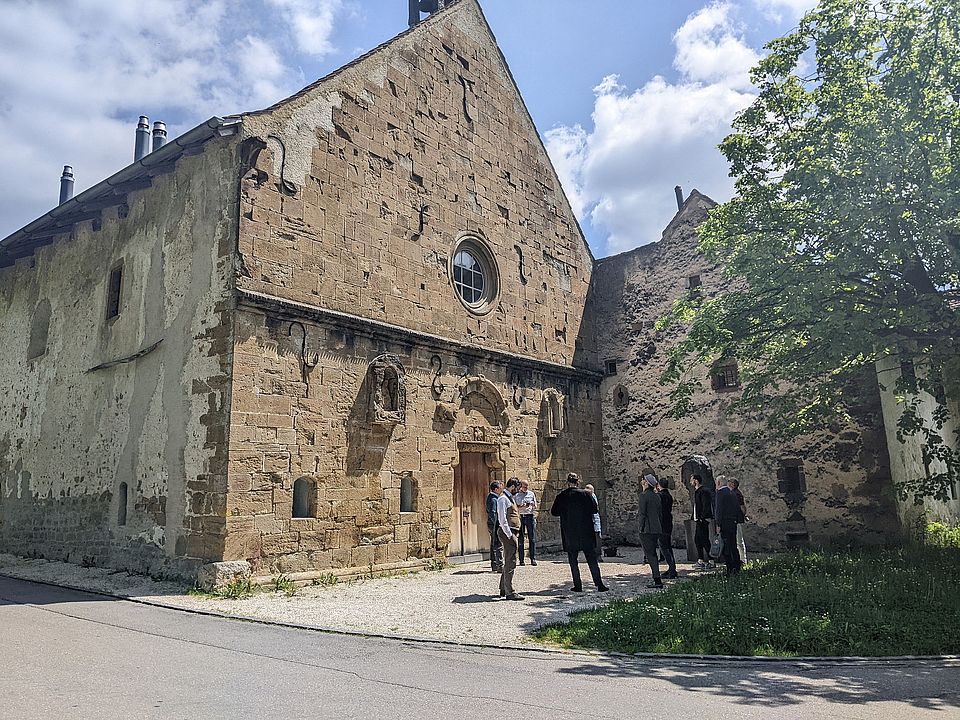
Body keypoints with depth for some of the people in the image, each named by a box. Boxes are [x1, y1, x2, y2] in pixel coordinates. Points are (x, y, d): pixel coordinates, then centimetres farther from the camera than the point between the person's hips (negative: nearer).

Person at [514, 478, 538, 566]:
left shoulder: (531, 494, 13)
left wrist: (533, 505, -6)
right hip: (520, 517, -2)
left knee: (532, 539, -2)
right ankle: (521, 560, 5)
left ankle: (533, 559, 1)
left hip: (530, 516, 2)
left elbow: (536, 506, 16)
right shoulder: (516, 495, 5)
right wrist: (522, 507, -16)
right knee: (520, 539, 0)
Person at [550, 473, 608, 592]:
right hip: (586, 532, 0)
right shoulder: (585, 494, -6)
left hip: (569, 534, 0)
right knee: (592, 560, 5)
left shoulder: (561, 497, -4)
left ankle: (578, 586, 8)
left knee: (573, 560, 9)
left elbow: (554, 512, 4)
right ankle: (599, 584, 2)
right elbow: (594, 509, -5)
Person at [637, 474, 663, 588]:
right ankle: (656, 578, 21)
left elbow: (642, 513, -16)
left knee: (649, 554, -4)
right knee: (653, 553, 17)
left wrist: (641, 528, -10)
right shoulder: (656, 496, 12)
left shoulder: (644, 495, -12)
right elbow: (659, 513, 15)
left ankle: (657, 580, -6)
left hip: (647, 529, -8)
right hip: (657, 528, 8)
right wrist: (660, 528, 19)